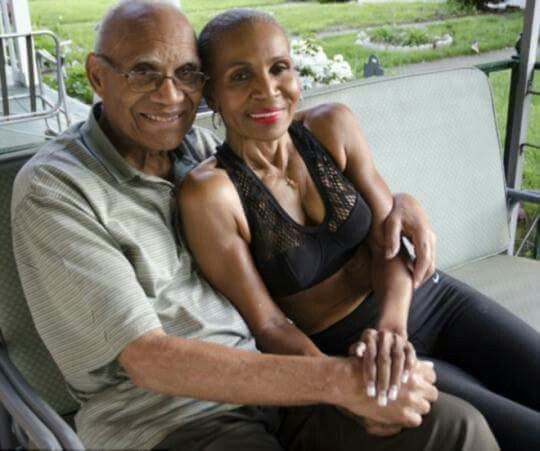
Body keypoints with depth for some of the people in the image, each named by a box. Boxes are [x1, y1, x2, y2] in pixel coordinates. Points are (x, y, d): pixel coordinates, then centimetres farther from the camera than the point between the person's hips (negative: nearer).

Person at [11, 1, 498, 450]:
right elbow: (146, 359, -20)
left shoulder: (199, 145, 6)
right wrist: (338, 380, -25)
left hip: (267, 377, 6)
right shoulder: (53, 189, -12)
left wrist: (396, 203, 2)